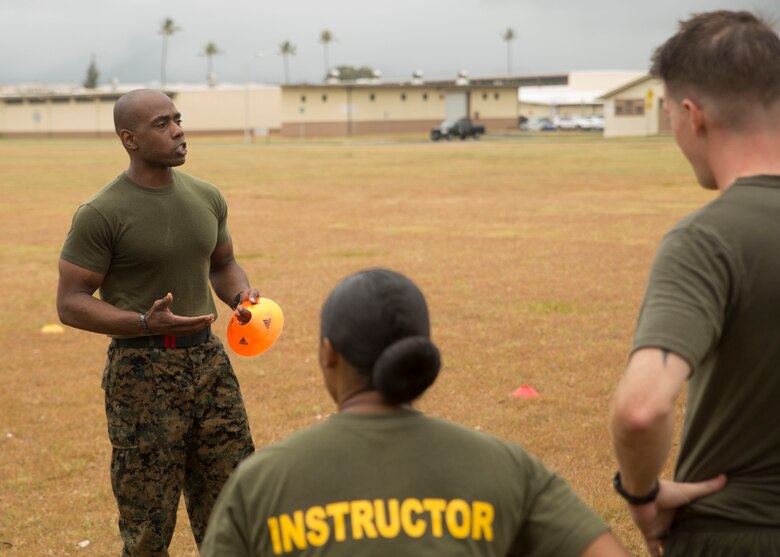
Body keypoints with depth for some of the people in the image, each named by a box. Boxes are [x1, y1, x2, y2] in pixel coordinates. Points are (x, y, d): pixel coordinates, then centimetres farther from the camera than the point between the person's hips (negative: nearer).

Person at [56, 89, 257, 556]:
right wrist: (146, 324, -24)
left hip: (209, 360, 6)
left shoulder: (207, 197, 6)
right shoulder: (102, 214, -12)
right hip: (142, 373, -5)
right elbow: (71, 303, -11)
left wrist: (241, 295, -1)